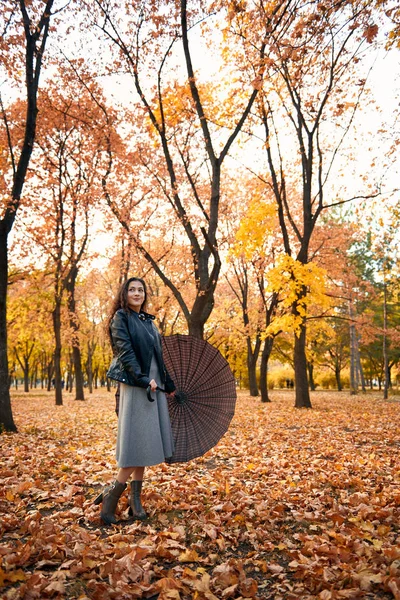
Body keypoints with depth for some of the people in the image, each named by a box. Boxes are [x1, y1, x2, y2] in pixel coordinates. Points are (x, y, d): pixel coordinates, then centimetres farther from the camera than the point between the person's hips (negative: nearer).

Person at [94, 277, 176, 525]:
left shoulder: (149, 321, 16)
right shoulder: (121, 318, -4)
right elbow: (125, 351, -15)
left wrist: (169, 384, 22)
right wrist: (143, 379, -23)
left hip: (154, 387, 7)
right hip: (135, 387, -7)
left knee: (145, 447, 8)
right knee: (137, 445, -7)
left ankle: (136, 501, 17)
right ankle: (110, 499, 5)